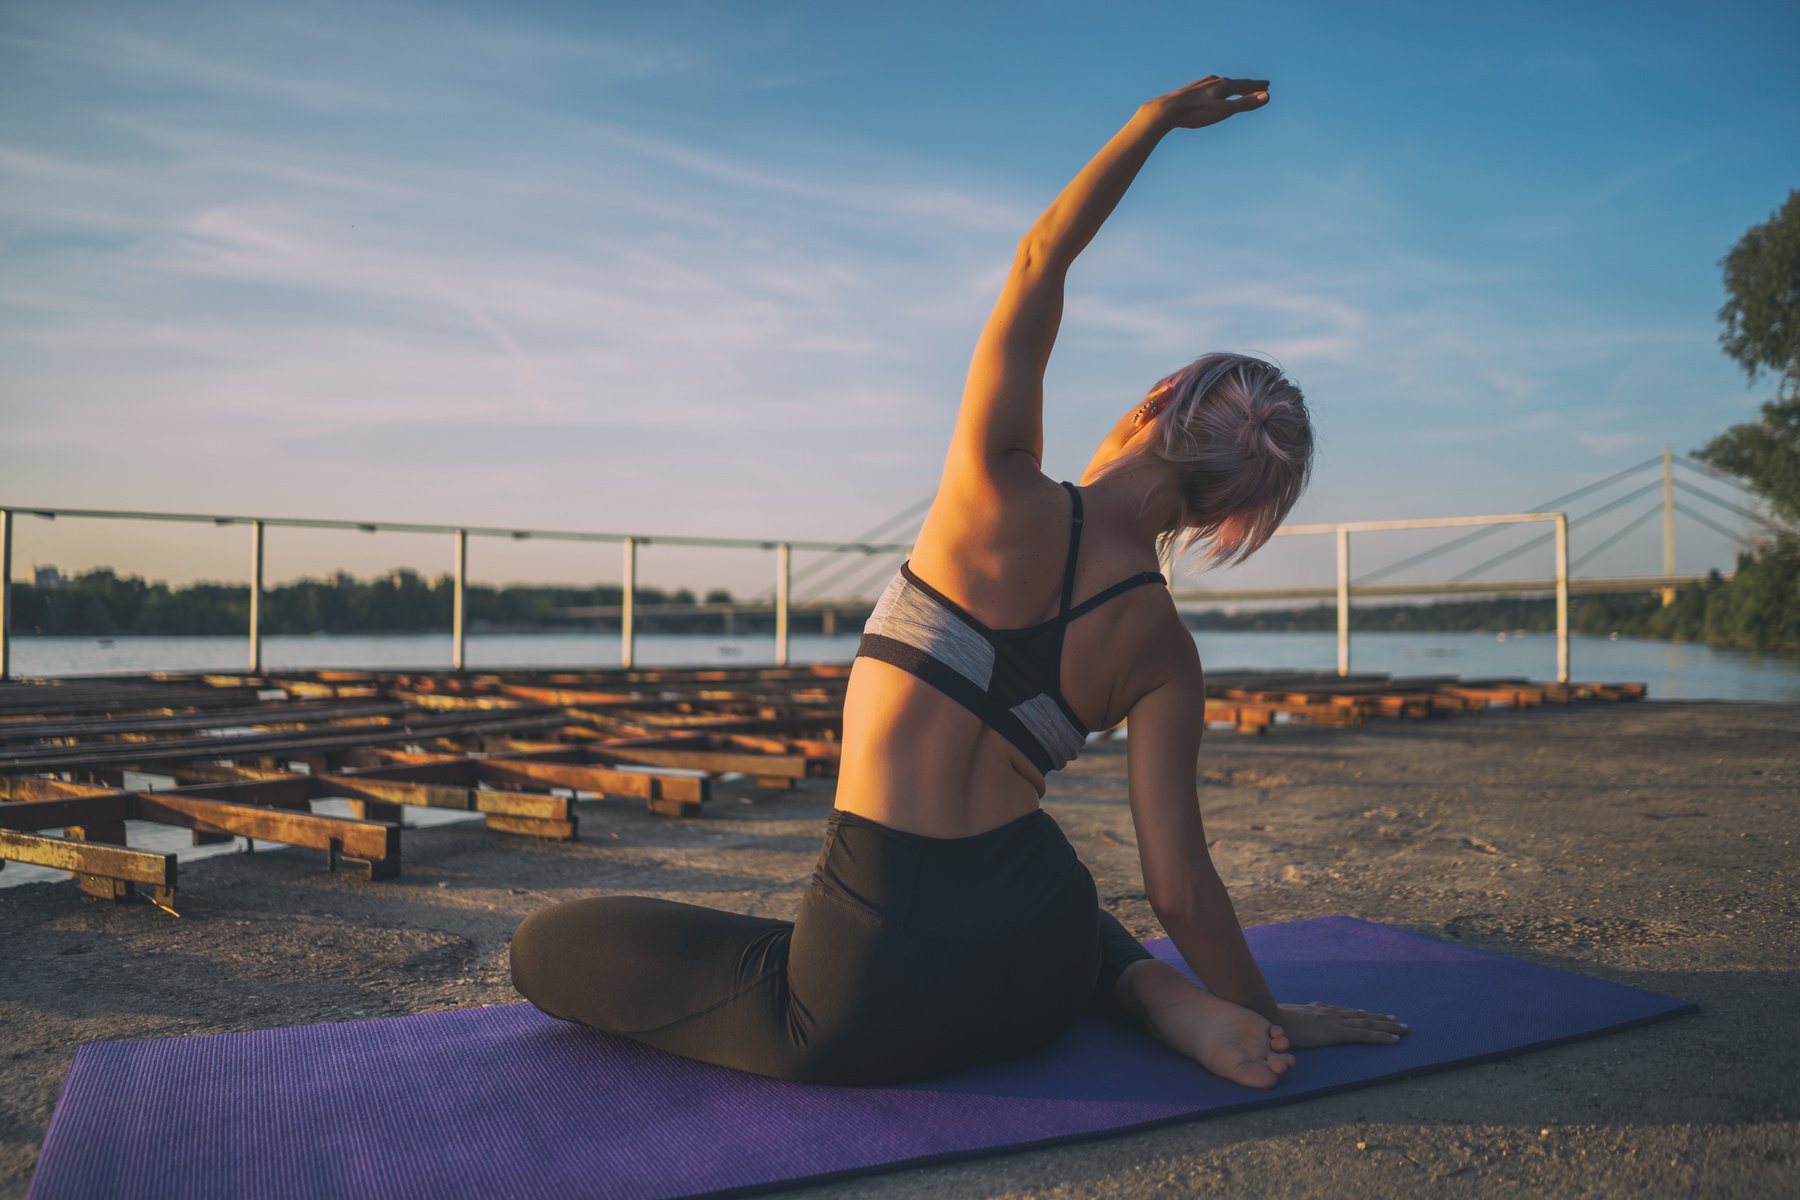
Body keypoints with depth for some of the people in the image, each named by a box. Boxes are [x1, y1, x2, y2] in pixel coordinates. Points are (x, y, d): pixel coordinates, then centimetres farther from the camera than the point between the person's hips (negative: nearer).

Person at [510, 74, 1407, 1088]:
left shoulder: (1002, 496, -11)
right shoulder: (1164, 649, -2)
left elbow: (1038, 261, 2)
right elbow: (1180, 885, -1)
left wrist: (1158, 118, 13)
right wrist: (1268, 1013, 14)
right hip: (1035, 977, 5)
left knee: (547, 946, 12)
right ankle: (1156, 995, 14)